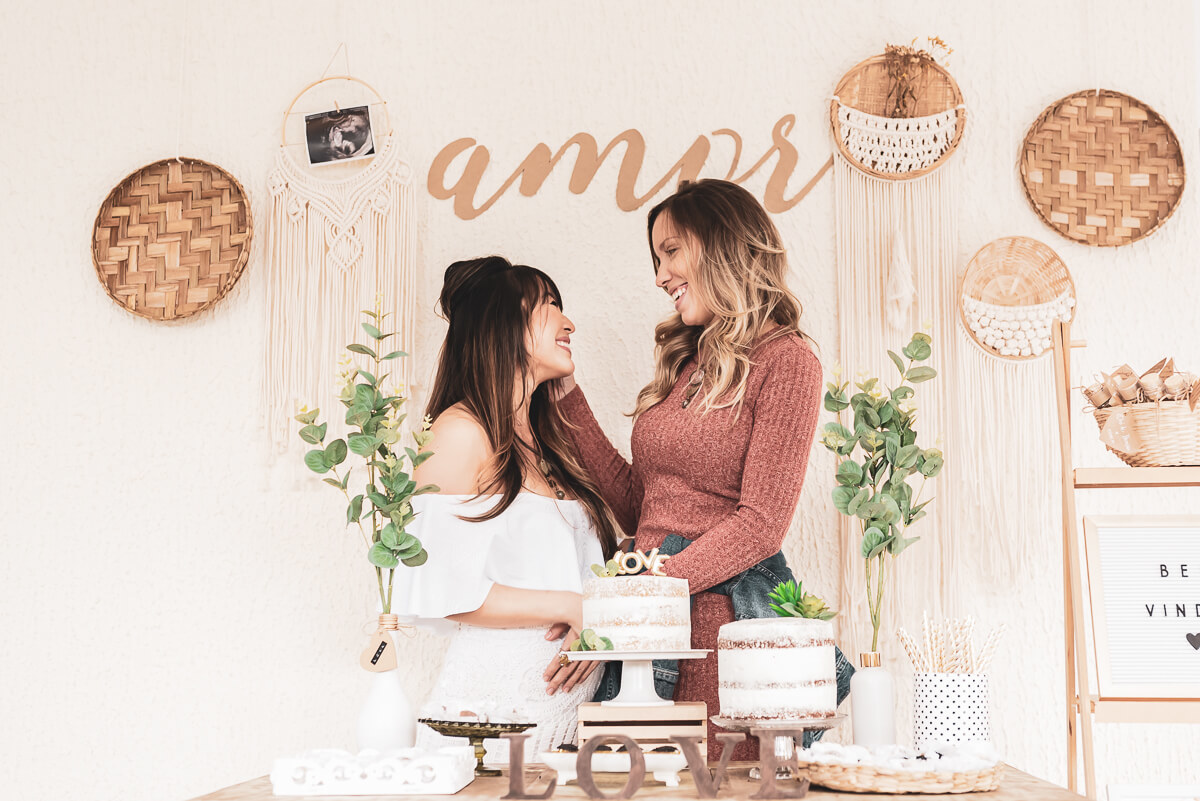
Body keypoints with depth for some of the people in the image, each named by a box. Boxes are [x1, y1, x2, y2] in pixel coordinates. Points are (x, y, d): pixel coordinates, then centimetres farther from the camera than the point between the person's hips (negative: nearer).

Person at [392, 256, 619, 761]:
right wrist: (572, 606, -12)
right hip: (493, 710, -7)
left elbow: (597, 569, 14)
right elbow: (444, 591, -14)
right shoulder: (463, 431, -8)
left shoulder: (546, 441, 16)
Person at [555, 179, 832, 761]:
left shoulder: (783, 360, -6)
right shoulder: (686, 362, 18)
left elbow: (761, 524, -13)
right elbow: (637, 507, 14)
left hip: (723, 616, -6)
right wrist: (566, 395, 14)